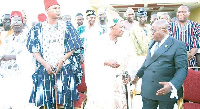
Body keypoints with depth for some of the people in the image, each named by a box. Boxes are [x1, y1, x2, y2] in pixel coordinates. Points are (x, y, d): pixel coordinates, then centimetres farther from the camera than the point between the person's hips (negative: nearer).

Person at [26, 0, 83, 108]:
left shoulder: (67, 26, 6)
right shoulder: (38, 29, 7)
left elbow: (73, 48, 2)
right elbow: (34, 50, 3)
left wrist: (62, 60, -13)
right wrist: (45, 64, -11)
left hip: (65, 68, -1)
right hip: (45, 69, 1)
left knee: (67, 98, -1)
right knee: (48, 99, 5)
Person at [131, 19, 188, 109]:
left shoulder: (178, 45, -10)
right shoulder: (152, 43, 13)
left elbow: (182, 69, -16)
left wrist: (172, 85, -30)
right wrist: (138, 75, 25)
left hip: (166, 91, -6)